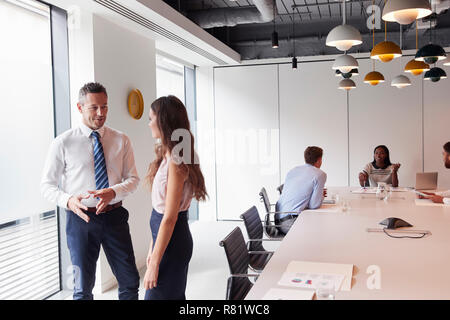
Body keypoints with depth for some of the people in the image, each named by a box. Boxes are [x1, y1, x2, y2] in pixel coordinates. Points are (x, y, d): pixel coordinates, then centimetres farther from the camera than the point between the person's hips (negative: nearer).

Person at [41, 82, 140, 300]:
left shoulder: (121, 141, 2)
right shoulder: (63, 143, -5)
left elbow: (133, 179, 3)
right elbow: (47, 185, -1)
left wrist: (113, 192, -19)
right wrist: (68, 200, -22)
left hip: (114, 216, 2)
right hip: (81, 218, -2)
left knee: (130, 282, 10)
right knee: (83, 287, 11)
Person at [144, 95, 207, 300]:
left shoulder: (176, 162, -19)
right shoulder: (167, 156, 10)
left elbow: (169, 218, -21)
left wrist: (154, 263, -18)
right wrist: (152, 249, 15)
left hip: (172, 239, -9)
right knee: (175, 296, 17)